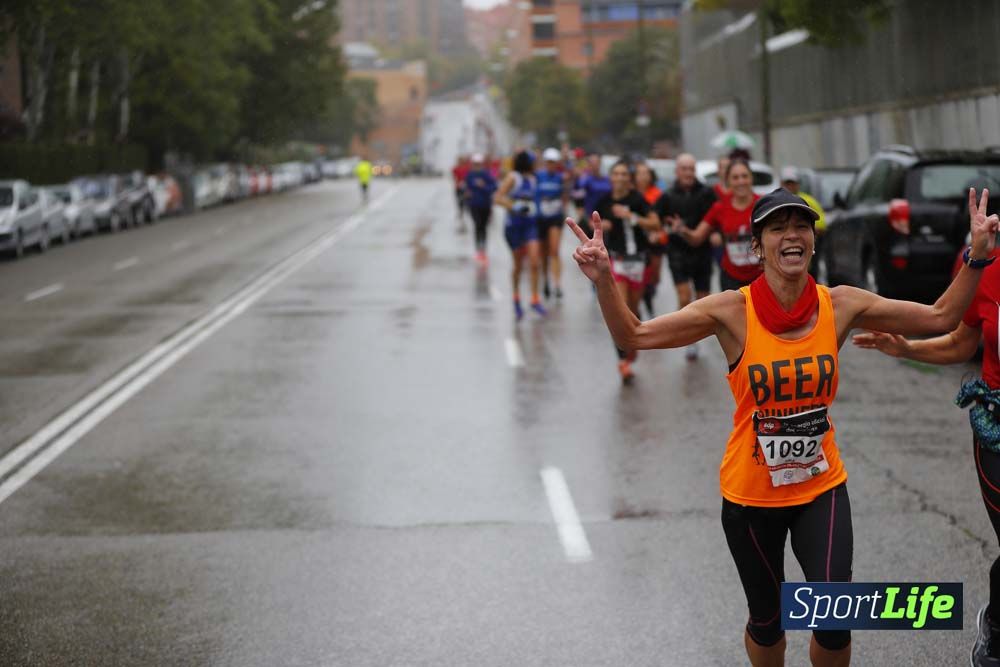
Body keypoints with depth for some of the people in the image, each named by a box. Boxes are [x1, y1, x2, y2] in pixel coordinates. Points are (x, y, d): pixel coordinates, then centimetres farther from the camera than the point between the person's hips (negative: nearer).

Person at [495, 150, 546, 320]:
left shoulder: (532, 178, 10)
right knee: (518, 264, 6)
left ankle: (535, 298, -5)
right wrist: (514, 206, -25)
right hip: (514, 225, -4)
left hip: (530, 223, 4)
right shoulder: (513, 177, -7)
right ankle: (516, 298, 27)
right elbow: (497, 198, -13)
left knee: (534, 259, -12)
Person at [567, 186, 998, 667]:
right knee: (766, 619, 15)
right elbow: (633, 336, -16)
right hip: (751, 494, -1)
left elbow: (940, 317, -1)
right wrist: (604, 280, -33)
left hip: (821, 487, 1)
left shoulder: (841, 305, -9)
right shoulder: (732, 311, -16)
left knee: (834, 622, -6)